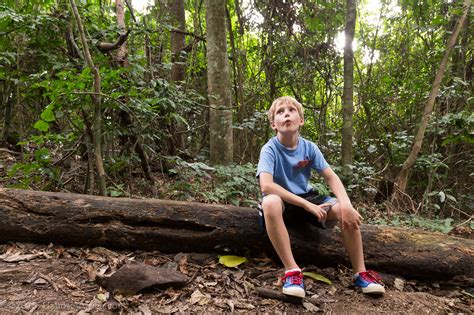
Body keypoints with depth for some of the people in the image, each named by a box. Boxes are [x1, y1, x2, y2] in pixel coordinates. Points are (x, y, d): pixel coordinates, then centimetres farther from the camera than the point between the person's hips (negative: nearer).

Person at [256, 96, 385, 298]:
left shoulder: (309, 147, -4)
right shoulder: (270, 149, -17)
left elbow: (331, 177, -8)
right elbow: (266, 185, -31)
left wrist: (346, 204, -28)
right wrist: (307, 205, -34)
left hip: (306, 198, 4)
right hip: (282, 202, -4)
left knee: (345, 211, -21)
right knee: (270, 202, -40)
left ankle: (360, 272, -5)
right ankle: (291, 270, -30)